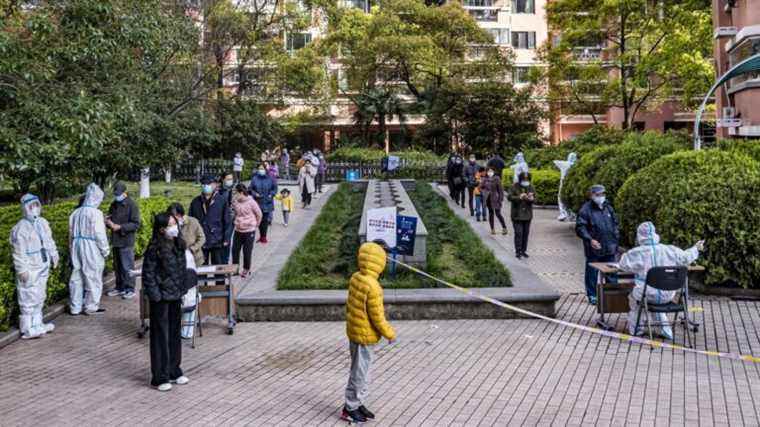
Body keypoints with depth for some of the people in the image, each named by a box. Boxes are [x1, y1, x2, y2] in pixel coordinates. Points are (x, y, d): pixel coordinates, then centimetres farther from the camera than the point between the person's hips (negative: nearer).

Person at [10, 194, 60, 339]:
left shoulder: (42, 222, 9)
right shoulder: (20, 228, -15)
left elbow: (49, 241, 21)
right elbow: (19, 252, -17)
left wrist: (54, 256, 19)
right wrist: (22, 269, -19)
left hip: (42, 267, 8)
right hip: (30, 270, -8)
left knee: (39, 297, 16)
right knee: (29, 299, -4)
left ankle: (37, 324, 27)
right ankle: (28, 329, 2)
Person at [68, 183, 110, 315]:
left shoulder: (76, 213, 7)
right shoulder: (95, 213, -14)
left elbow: (71, 234, 13)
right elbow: (100, 235, -14)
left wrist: (72, 250, 22)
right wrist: (105, 250, -4)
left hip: (77, 248, 7)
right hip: (92, 250, -7)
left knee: (77, 277, 12)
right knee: (93, 278, 5)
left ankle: (75, 307, 19)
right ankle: (91, 307, 11)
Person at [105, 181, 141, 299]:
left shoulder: (131, 205, -9)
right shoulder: (113, 205, 13)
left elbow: (136, 224, -13)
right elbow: (109, 218, 25)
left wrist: (120, 227, -21)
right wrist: (108, 222, 1)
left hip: (126, 241, -7)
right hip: (115, 241, 7)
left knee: (127, 266, -3)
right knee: (117, 266, 14)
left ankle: (130, 289, 6)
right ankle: (120, 287, 25)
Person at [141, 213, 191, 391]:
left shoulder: (178, 245, 5)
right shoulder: (155, 249, -16)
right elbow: (148, 275, -14)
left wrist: (182, 290, 10)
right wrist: (156, 296, -16)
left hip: (176, 296, 7)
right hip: (161, 299, -7)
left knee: (175, 334, 15)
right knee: (160, 336, 3)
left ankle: (174, 371, 29)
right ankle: (160, 378, 13)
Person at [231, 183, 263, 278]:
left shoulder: (251, 202, -14)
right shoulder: (235, 202, 0)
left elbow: (259, 215, -4)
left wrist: (255, 225, 4)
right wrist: (237, 222, 11)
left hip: (249, 231, -5)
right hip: (238, 230, 5)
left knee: (247, 251, 4)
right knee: (235, 250, 6)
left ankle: (246, 270, 20)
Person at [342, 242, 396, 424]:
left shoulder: (355, 278, -1)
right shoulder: (372, 287, -27)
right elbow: (377, 318, -21)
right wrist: (390, 334, -7)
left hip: (354, 333, 9)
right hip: (365, 337, -9)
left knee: (358, 371, 20)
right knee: (360, 373, 6)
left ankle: (357, 403, 33)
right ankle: (350, 408, 18)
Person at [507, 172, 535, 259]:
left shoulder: (530, 187, 4)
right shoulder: (514, 186, -6)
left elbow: (534, 199, 2)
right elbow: (509, 197, -14)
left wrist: (532, 199, -23)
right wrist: (519, 197, -30)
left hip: (527, 214, 4)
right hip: (517, 214, -4)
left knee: (526, 233, 7)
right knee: (518, 233, -7)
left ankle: (523, 250, 18)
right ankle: (518, 251, 1)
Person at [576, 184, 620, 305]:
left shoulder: (608, 207, 11)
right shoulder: (586, 209, -9)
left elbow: (615, 224, 21)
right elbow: (579, 227, -14)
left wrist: (616, 238, 13)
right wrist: (590, 239, -24)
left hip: (609, 249, 5)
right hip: (594, 249, -5)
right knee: (592, 272, 4)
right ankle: (592, 295, 17)